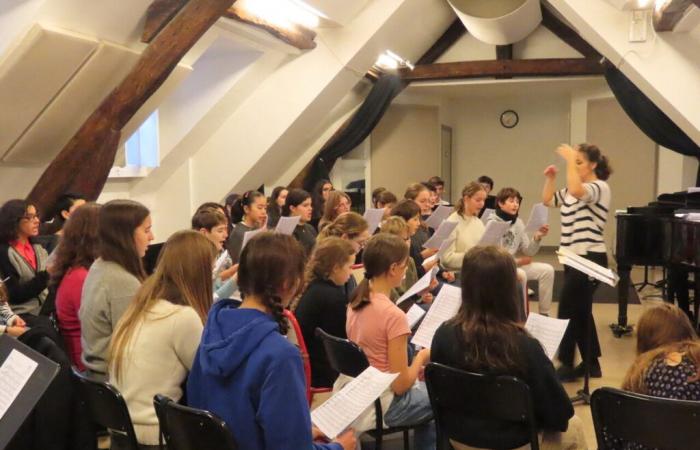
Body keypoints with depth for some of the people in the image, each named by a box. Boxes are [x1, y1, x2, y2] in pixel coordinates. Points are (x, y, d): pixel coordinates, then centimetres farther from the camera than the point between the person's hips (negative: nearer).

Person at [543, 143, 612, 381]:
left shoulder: (600, 187, -13)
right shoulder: (573, 190, 13)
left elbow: (577, 191, -34)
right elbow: (548, 200, 22)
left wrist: (570, 159, -28)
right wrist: (550, 178, 6)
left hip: (590, 259, -10)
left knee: (568, 310, -8)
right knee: (580, 311, 14)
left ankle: (567, 365, 1)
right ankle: (591, 363, 24)